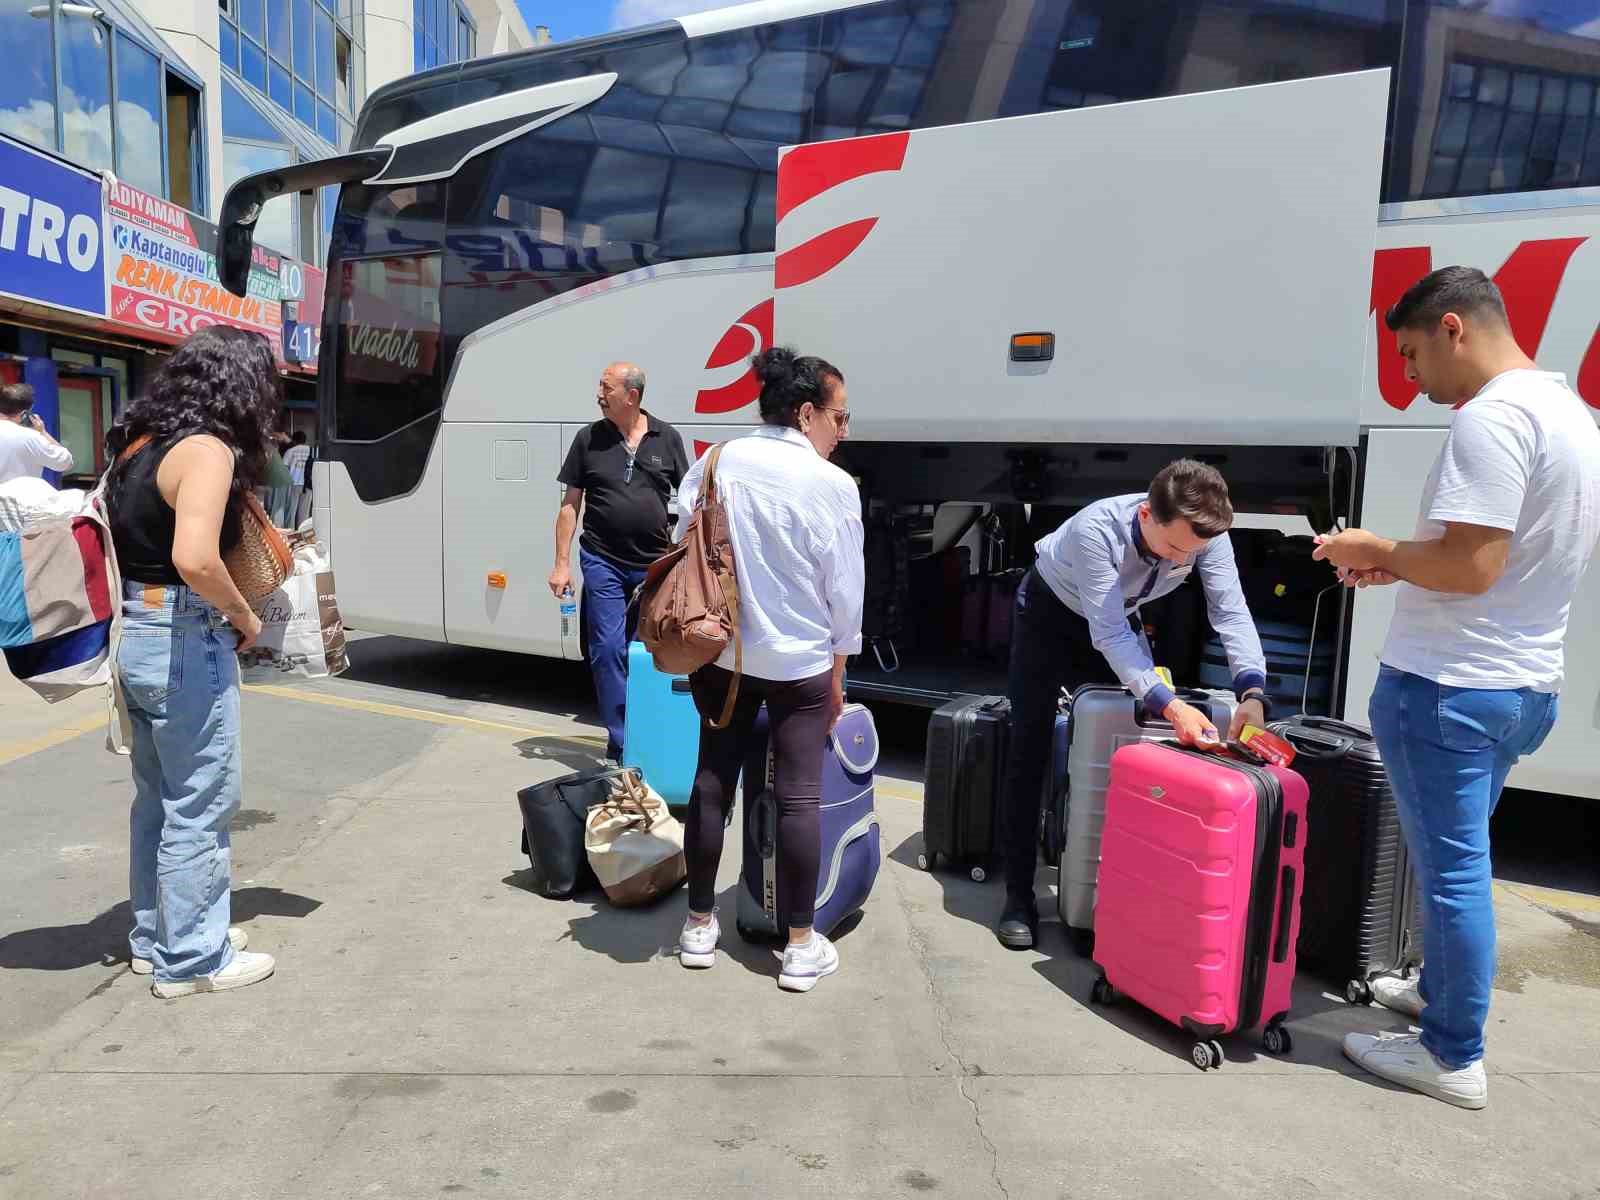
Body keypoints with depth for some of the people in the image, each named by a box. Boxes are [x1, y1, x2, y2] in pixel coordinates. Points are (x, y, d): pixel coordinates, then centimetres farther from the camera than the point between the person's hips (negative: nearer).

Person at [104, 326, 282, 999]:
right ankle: (192, 958, 16)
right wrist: (245, 619, -13)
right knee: (198, 807, 4)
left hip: (133, 634, 9)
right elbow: (194, 560, -29)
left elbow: (138, 536, 15)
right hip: (183, 641, -9)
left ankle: (154, 937, 35)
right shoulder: (207, 449, -17)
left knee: (158, 797, 21)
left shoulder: (142, 442, 11)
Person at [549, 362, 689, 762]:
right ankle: (621, 744, 5)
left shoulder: (667, 438, 2)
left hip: (656, 564, 1)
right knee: (608, 650, -4)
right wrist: (562, 563, -1)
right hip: (603, 563, 0)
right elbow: (570, 504, 5)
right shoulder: (588, 438, 3)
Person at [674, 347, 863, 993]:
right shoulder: (833, 484, -12)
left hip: (720, 654, 4)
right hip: (799, 662, -4)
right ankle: (801, 947, 12)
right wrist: (837, 673, 6)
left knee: (713, 780, 12)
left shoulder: (716, 464, 0)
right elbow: (844, 589, -7)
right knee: (798, 796, 3)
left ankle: (699, 926, 24)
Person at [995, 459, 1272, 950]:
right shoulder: (1096, 529, -41)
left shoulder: (1205, 535, -28)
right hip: (1050, 610, -4)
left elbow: (1231, 613, -31)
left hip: (1120, 617, 5)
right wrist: (1170, 705, -52)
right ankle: (1019, 895, 0)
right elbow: (1108, 634, -42)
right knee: (1030, 752, -6)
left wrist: (1252, 693, -47)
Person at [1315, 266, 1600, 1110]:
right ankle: (1439, 988, 40)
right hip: (1524, 684, 10)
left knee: (1451, 867, 2)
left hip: (1446, 687, -10)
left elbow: (1469, 566, -26)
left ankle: (1454, 1057, 15)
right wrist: (1402, 565, 12)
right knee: (1459, 858, 23)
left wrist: (1379, 552, -9)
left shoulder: (1489, 417, -20)